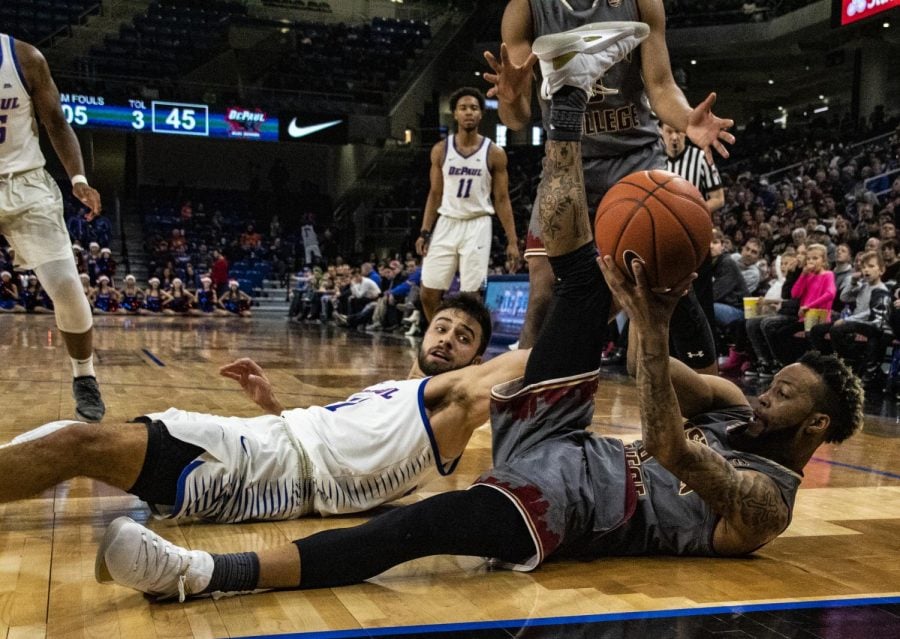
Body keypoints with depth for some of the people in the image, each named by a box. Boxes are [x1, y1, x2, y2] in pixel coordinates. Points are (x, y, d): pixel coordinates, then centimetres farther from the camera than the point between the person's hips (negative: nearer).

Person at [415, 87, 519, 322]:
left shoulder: (494, 153, -2)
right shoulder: (440, 150, 4)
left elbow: (502, 199, 0)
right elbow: (435, 194, 9)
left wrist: (512, 240, -6)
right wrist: (424, 232, 1)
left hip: (477, 226, -2)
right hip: (446, 224, 3)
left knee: (471, 294, -4)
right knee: (428, 293, 1)